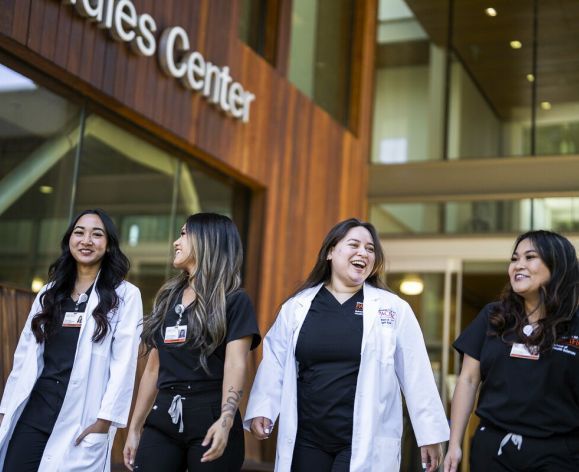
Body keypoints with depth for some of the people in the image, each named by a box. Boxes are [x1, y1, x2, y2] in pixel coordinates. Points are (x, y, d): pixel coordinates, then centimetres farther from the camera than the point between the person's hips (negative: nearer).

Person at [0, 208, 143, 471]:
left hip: (83, 418, -4)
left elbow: (124, 363, -7)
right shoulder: (49, 292, 15)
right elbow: (25, 355, 13)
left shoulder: (125, 295, 0)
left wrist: (105, 420, -13)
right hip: (34, 410, 4)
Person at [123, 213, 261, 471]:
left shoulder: (234, 301, -1)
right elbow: (153, 368, 17)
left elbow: (235, 365, -13)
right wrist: (135, 427, 15)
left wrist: (225, 420, -27)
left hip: (209, 421, -5)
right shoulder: (167, 297, 15)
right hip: (162, 420, 5)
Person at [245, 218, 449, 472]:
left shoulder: (394, 308, 1)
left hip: (365, 443, -2)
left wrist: (430, 434, 0)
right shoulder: (296, 306, 5)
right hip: (307, 440, 2)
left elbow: (416, 373, 0)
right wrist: (260, 410, -7)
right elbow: (274, 363, 6)